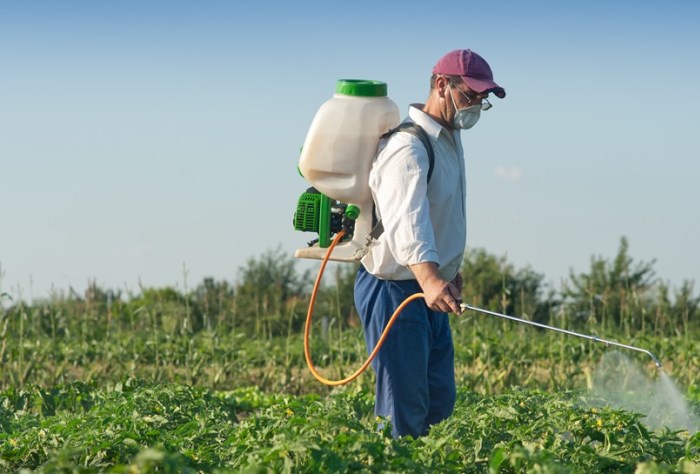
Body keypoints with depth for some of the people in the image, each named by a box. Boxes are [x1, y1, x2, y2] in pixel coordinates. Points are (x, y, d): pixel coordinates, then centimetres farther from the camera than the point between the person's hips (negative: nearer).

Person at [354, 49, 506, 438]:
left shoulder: (449, 139, 12)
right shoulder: (409, 147, -22)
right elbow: (404, 220, -38)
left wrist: (452, 270, 29)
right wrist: (429, 278, -53)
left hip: (430, 290, 10)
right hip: (395, 290, -10)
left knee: (440, 403, 13)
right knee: (404, 413, -11)